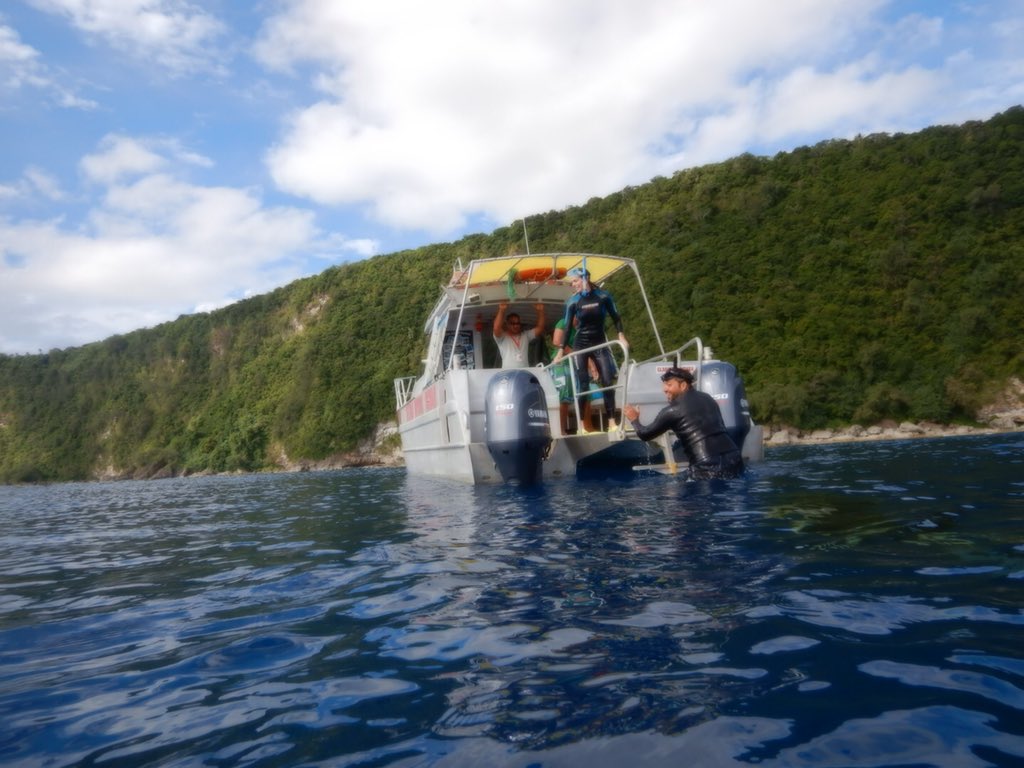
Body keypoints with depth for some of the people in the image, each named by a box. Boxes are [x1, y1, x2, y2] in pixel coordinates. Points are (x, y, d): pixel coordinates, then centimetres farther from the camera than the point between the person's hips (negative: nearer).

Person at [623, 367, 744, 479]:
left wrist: (634, 420, 29)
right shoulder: (707, 398, 18)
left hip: (708, 468, -6)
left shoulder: (673, 410, 0)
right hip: (734, 459, 6)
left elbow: (645, 434, 8)